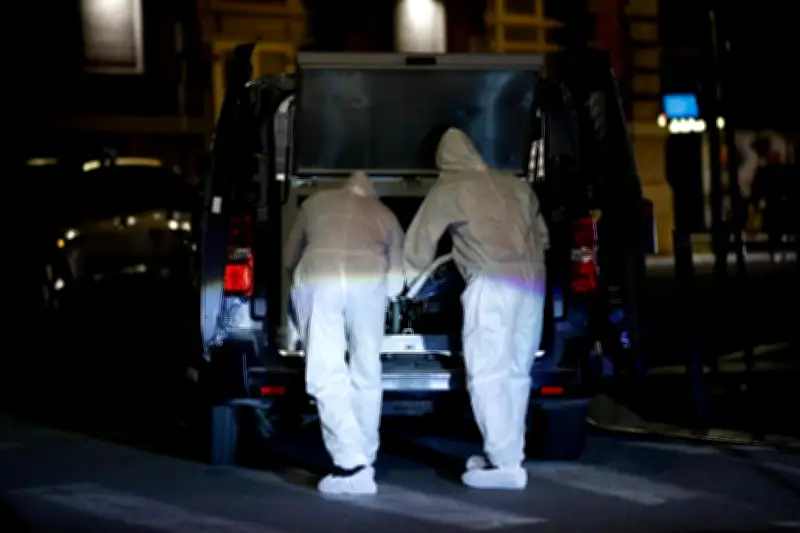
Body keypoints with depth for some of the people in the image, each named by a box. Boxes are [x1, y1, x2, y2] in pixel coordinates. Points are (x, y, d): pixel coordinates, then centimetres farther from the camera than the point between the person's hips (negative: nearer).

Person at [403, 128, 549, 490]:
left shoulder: (448, 188, 8)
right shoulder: (515, 186, 23)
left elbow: (420, 241, 13)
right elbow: (542, 236, 29)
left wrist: (406, 278, 29)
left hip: (494, 282, -6)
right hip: (532, 282, 6)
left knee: (488, 374, -7)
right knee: (515, 373, 11)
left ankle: (504, 464, -15)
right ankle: (507, 455, 13)